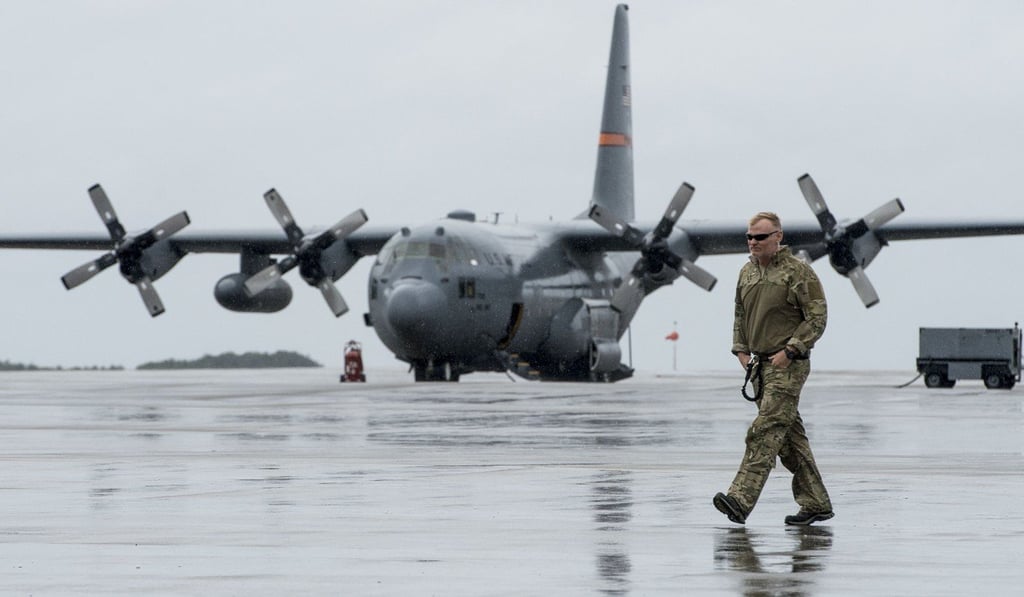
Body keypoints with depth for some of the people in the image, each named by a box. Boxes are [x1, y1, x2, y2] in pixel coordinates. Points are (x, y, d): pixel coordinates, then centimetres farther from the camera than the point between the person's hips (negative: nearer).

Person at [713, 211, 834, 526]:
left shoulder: (798, 272, -8)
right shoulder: (747, 272, 13)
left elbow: (817, 317, -10)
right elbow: (740, 315, 25)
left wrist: (789, 351, -16)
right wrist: (741, 349, 10)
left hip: (788, 365, -8)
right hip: (759, 364, 8)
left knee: (766, 430, -16)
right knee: (790, 435, 9)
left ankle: (740, 500, -26)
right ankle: (816, 503, 15)